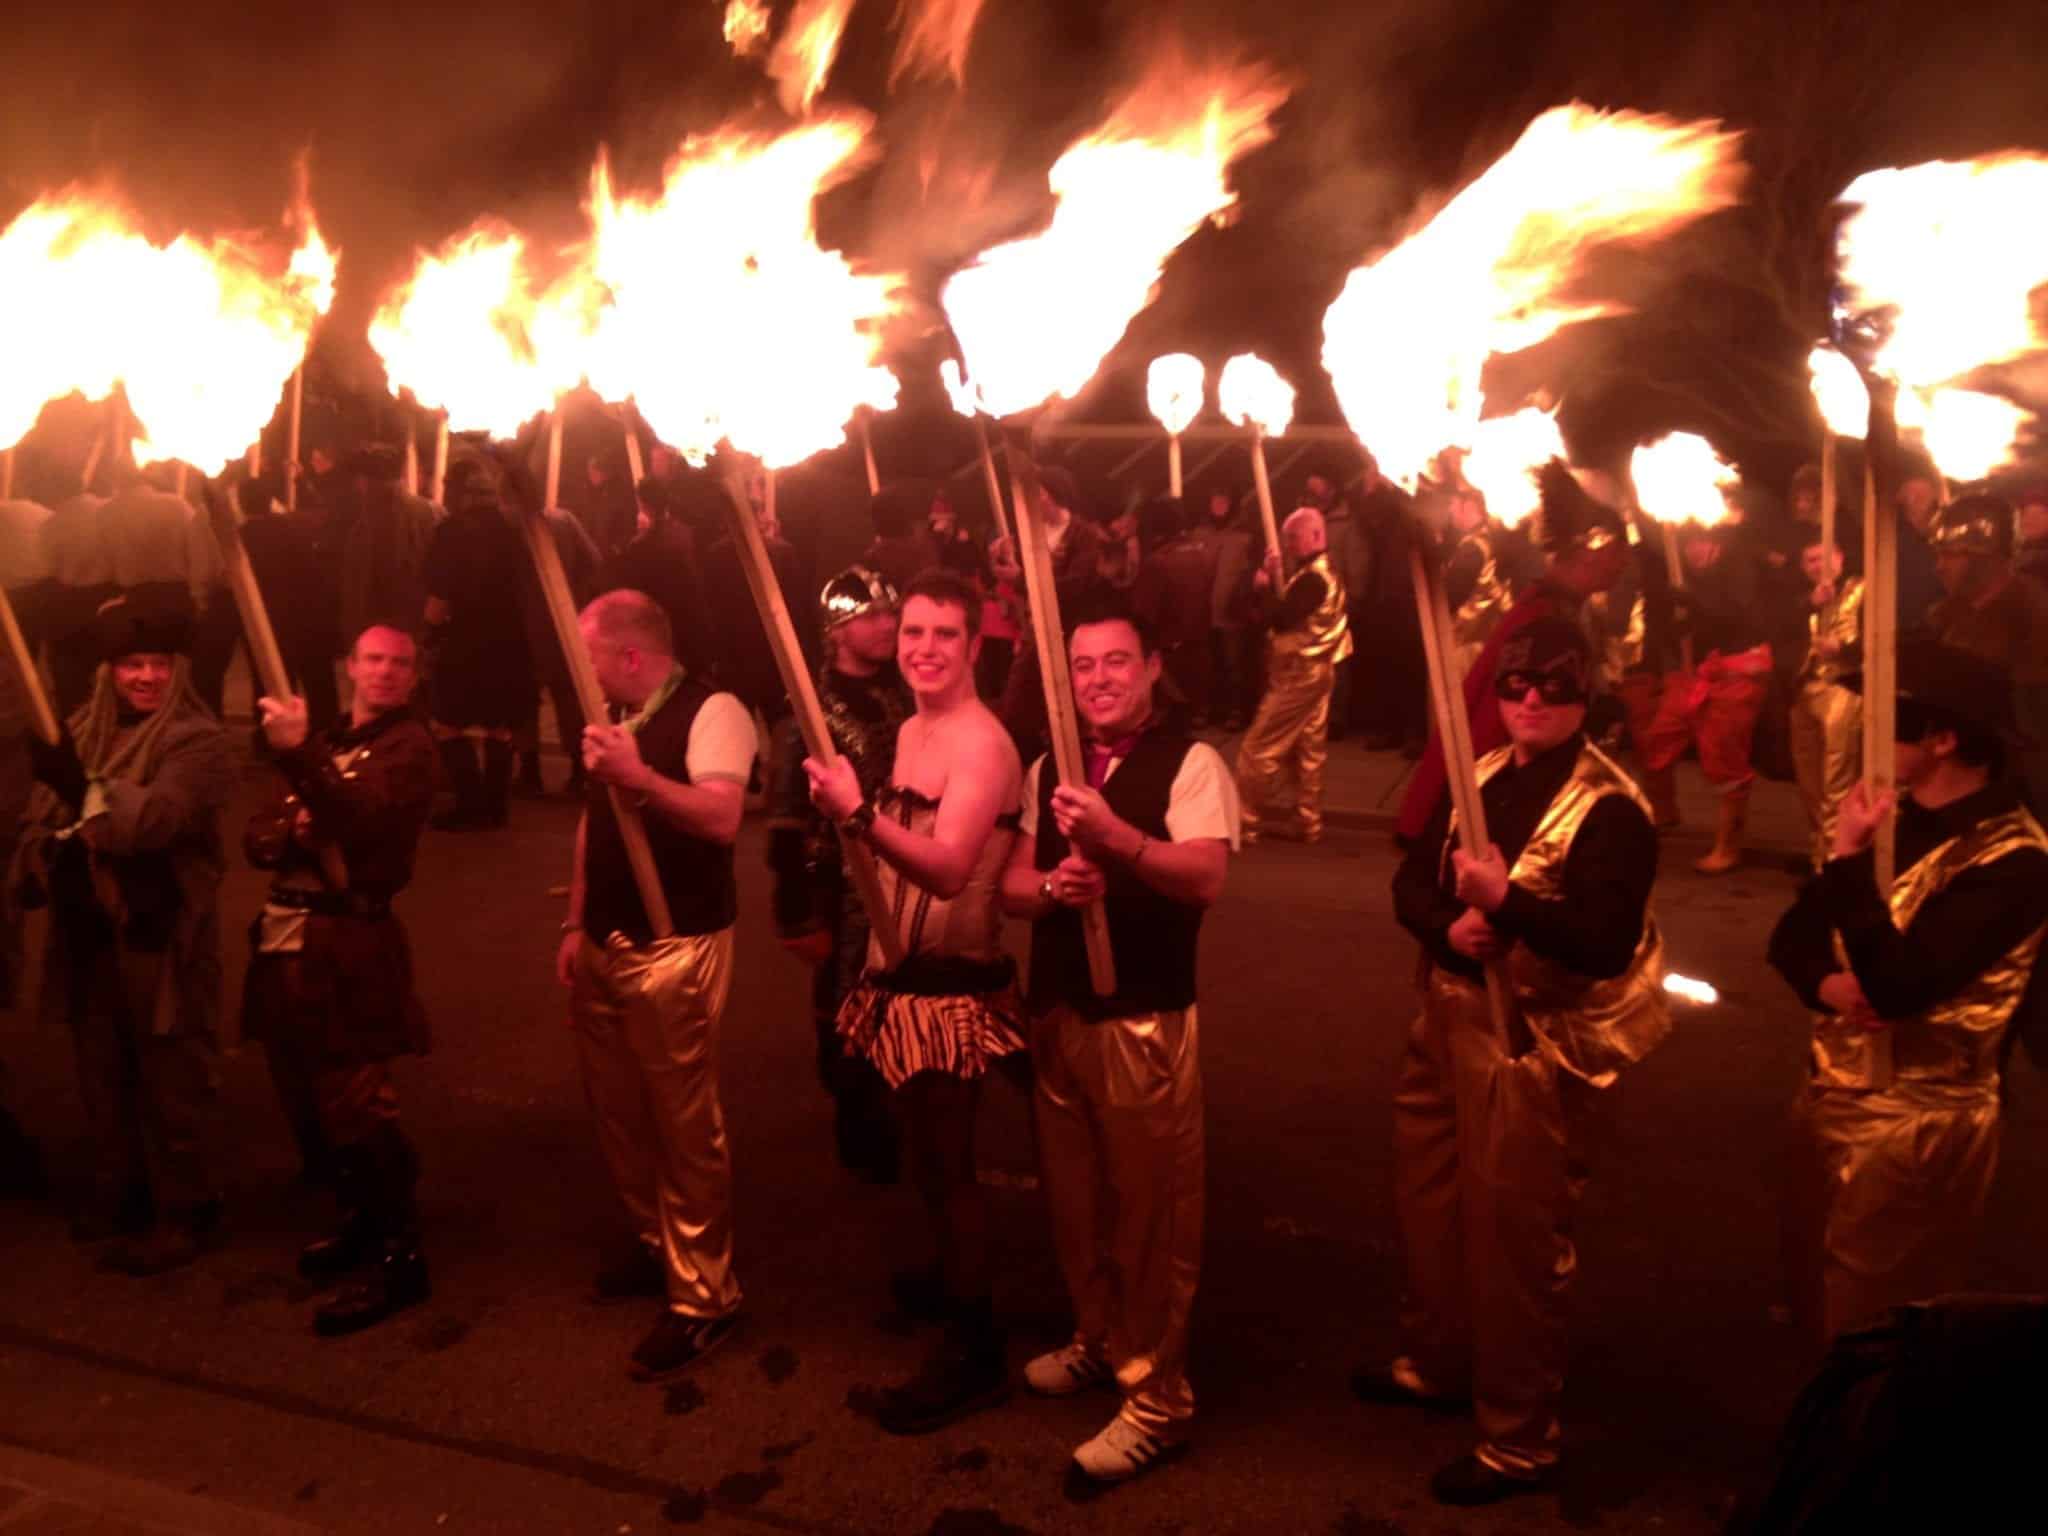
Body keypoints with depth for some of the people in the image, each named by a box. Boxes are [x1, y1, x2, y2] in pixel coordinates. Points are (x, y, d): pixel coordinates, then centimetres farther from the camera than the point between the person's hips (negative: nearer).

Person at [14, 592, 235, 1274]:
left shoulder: (197, 740, -11)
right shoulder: (80, 730, 10)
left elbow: (156, 817, -25)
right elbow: (43, 815, 10)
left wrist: (86, 789, -38)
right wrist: (39, 866, -9)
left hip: (161, 936, -6)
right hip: (88, 933, 7)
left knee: (172, 1082, 3)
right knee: (101, 1073, 19)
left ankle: (184, 1213, 15)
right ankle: (119, 1190, 36)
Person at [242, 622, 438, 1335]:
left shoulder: (409, 744, -3)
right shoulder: (322, 741, 18)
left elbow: (365, 820, -20)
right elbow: (257, 837, 14)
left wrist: (301, 754, -30)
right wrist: (292, 830, -9)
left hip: (348, 944, -7)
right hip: (287, 936, 8)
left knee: (355, 1108, -7)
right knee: (307, 1102, 14)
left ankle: (398, 1257, 3)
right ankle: (363, 1221, 32)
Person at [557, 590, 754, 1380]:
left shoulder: (712, 713, -14)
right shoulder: (616, 719, 14)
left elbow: (722, 817, -28)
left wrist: (639, 775, -37)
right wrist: (576, 924, 16)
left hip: (676, 949, -9)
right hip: (604, 946, 9)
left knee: (685, 1124, -3)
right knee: (618, 1111, 17)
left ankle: (703, 1297, 9)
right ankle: (656, 1245, 36)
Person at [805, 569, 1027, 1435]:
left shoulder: (980, 742, -17)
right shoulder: (910, 731, 10)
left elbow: (950, 867, -31)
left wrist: (859, 816, -41)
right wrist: (846, 811, 4)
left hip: (954, 986, -9)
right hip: (903, 975, 9)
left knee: (947, 1165, -1)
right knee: (928, 1153, 22)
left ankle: (975, 1353, 12)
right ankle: (951, 1278, 43)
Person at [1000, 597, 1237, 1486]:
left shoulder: (1190, 763, -10)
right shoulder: (1049, 769, 9)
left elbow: (1206, 878, -25)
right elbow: (1011, 888, 8)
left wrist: (1115, 835, -40)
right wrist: (1050, 885, -15)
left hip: (1147, 1019, -6)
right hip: (1057, 1009, 6)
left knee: (1151, 1210, 3)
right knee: (1073, 1196, 19)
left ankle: (1157, 1398, 18)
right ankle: (1099, 1341, 41)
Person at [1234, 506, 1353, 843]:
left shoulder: (1311, 577, -19)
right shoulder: (1325, 572, 14)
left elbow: (1280, 620, -26)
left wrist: (1266, 586, -12)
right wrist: (1274, 583, -2)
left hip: (1298, 673, -10)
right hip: (1315, 670, 10)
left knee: (1257, 749, -6)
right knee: (1308, 751, 13)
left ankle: (1245, 824, -2)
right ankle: (1308, 824, 18)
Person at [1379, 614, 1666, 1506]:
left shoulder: (1610, 809, -17)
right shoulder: (1482, 778, 6)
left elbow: (1604, 945, -24)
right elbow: (1412, 880, 5)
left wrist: (1505, 900, -34)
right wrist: (1449, 927, -15)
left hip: (1538, 1046, -8)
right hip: (1452, 1021, 8)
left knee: (1512, 1233, 3)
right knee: (1428, 1200, 22)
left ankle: (1519, 1441, 23)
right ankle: (1437, 1364, 46)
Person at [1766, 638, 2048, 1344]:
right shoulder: (1896, 818, 4)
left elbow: (1898, 988, -28)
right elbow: (1793, 933, 8)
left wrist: (1849, 858, -27)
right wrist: (1828, 984, -14)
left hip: (1914, 1122, -7)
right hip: (1830, 1093, 8)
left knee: (1870, 1326, 8)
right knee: (1816, 1301, 23)